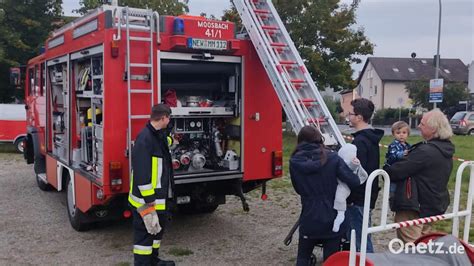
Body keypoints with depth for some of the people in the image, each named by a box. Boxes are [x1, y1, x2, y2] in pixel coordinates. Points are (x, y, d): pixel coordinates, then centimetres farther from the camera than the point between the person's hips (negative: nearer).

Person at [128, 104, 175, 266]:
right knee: (145, 233, -1)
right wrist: (148, 201, -26)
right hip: (146, 199, -11)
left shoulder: (158, 135, 8)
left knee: (158, 227, 22)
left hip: (159, 196, 11)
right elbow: (142, 173, -26)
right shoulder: (145, 139, -23)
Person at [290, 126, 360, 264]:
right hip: (332, 218, -1)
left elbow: (298, 188, 4)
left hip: (309, 219, 1)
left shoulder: (295, 161, -5)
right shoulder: (332, 158, -10)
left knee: (303, 257, 19)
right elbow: (354, 181, -14)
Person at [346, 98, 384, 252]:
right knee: (353, 235, 20)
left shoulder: (360, 141, -20)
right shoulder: (371, 138, 11)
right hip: (368, 195, 10)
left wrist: (349, 199, -16)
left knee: (361, 240, -1)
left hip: (359, 198, -10)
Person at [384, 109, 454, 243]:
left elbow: (397, 171, -25)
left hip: (414, 207, -10)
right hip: (434, 205, 10)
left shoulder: (426, 151, -26)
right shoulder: (445, 149, 6)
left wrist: (385, 171, -7)